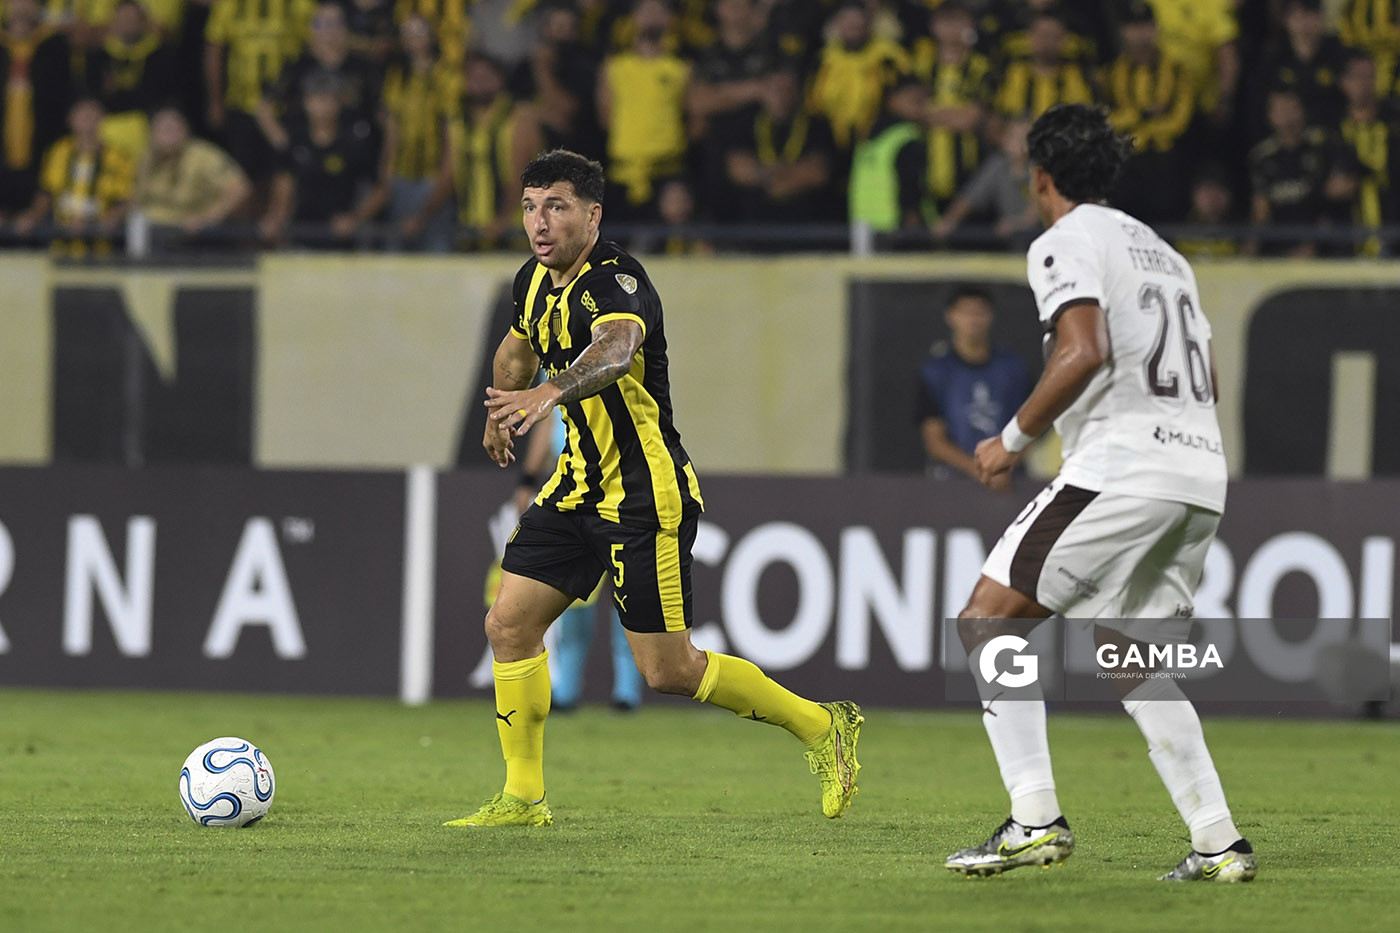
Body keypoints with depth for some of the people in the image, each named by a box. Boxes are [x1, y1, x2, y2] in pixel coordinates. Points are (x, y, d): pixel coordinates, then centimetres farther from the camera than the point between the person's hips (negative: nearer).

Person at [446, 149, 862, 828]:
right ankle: (523, 797, 10)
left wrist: (549, 394, -63)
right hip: (581, 484, 8)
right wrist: (501, 409, 22)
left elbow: (615, 350, -46)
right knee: (509, 624, 0)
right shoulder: (535, 281, 5)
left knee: (667, 670, -5)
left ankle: (821, 726, 12)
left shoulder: (615, 281, -22)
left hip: (646, 496, -8)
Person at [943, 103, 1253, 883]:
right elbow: (1208, 382, 26)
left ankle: (1036, 818, -14)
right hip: (1202, 474, 8)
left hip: (1122, 467, -8)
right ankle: (1219, 841, 6)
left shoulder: (1066, 243, -1)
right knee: (1132, 664, 17)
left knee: (988, 622, -3)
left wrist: (1016, 439, -8)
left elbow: (1085, 354, -17)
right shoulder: (1162, 250, 25)